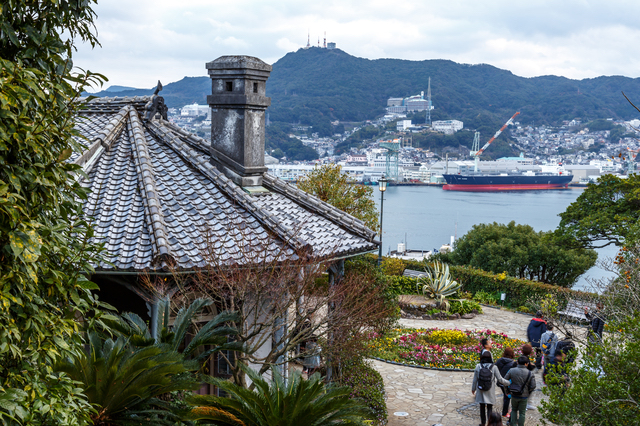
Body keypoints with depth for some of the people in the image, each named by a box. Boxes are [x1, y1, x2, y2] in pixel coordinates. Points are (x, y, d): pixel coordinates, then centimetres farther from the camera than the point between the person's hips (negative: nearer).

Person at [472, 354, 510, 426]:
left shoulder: (478, 366, -9)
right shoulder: (493, 367, -13)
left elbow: (475, 379, -2)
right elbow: (500, 379, -8)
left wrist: (473, 389, 13)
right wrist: (508, 383, 10)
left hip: (480, 390, 2)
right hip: (490, 391, -1)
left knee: (482, 407, 16)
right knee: (489, 408, 8)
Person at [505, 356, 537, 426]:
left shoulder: (512, 371, -8)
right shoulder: (530, 373, -11)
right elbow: (533, 386, -11)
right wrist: (528, 392, 8)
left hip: (514, 395, 1)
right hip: (524, 396, -1)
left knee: (514, 410, 22)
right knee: (522, 412, 12)